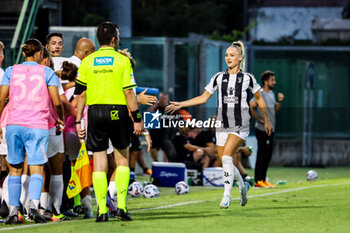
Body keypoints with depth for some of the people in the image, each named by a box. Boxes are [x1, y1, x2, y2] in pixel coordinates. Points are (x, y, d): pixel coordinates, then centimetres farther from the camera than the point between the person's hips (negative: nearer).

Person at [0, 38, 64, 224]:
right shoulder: (47, 72, 4)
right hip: (38, 126, -2)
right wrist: (61, 118, 18)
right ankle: (34, 205, -24)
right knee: (36, 169, -2)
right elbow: (57, 102, -1)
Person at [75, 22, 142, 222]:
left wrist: (78, 122, 8)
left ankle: (102, 210, -1)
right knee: (122, 159, 13)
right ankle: (121, 205, 2)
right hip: (118, 112, -2)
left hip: (95, 112, 2)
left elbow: (81, 94, 3)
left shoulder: (87, 62, 4)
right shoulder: (122, 60, -3)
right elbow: (129, 92, -7)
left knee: (99, 162, 3)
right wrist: (137, 119, -2)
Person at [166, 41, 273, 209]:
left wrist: (267, 120, 18)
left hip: (240, 126, -4)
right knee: (224, 161, 4)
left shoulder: (247, 78, -1)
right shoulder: (219, 77, 5)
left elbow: (259, 98, 12)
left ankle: (227, 195, -16)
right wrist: (181, 104, 2)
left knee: (226, 156, -22)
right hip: (223, 125, 4)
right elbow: (203, 98, 10)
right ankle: (242, 186, 32)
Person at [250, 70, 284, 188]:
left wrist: (279, 101, 6)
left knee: (268, 156, 11)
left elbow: (275, 110, 22)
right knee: (262, 156, -7)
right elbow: (251, 106, -25)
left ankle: (263, 180, 17)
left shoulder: (271, 93, 15)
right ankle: (258, 181, -4)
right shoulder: (260, 94, -13)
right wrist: (259, 119, -20)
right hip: (262, 130, -9)